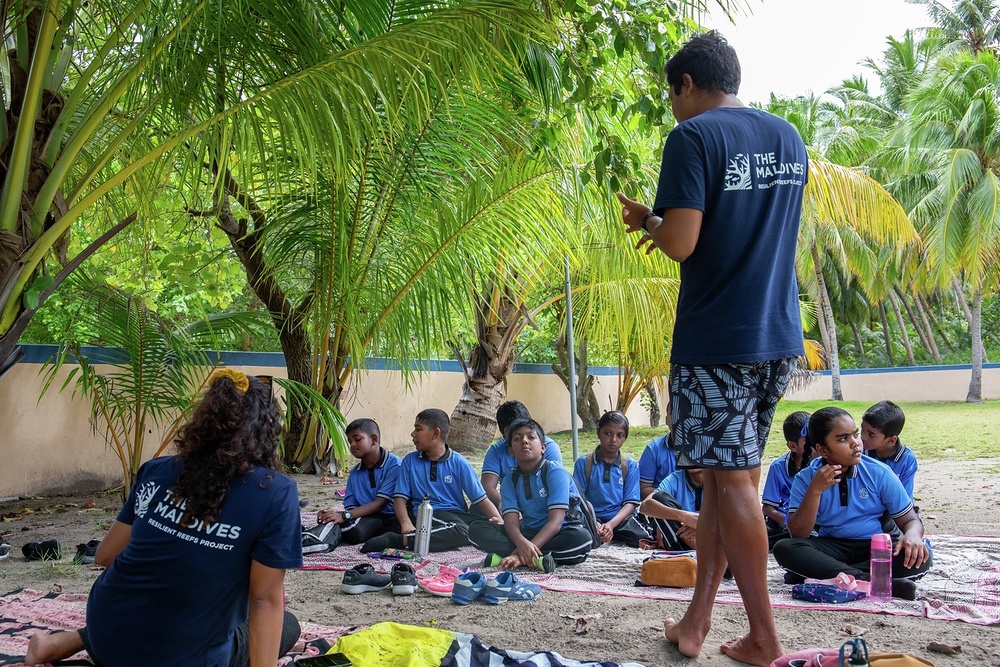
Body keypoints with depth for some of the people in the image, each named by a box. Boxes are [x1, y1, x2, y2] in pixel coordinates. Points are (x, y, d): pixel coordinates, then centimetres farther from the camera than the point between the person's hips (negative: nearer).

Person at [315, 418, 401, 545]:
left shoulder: (393, 464, -6)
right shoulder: (355, 473, 15)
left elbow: (380, 503, -12)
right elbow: (351, 508, 11)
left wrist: (345, 516, -21)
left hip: (392, 516, -3)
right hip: (368, 518, 4)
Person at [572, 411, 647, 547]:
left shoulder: (630, 466, 9)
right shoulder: (584, 463, 5)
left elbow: (630, 503, 2)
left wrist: (611, 524, -16)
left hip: (621, 518, 1)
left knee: (642, 539, -28)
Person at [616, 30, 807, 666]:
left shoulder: (693, 137, -10)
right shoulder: (790, 138, 14)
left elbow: (680, 244, -18)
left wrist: (649, 219, 3)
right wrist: (666, 224, 21)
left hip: (716, 339, -7)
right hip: (779, 335, 7)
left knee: (732, 481, 1)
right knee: (731, 474, 12)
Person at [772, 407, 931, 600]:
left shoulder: (879, 473, -2)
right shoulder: (806, 479, -4)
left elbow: (910, 520, 1)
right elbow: (798, 535, -12)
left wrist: (913, 535, -24)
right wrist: (815, 491, -23)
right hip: (831, 548, 0)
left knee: (919, 557, -30)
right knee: (784, 548, -28)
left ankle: (825, 575, -28)